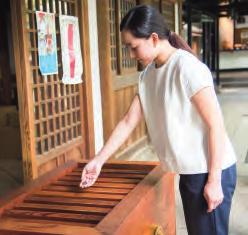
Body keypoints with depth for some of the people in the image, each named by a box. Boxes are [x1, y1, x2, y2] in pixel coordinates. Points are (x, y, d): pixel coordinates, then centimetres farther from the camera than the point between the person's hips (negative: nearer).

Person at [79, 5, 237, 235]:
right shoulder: (147, 75, 4)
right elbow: (128, 122, 7)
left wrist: (214, 180, -18)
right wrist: (98, 160, 4)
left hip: (210, 171, -7)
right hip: (189, 171, 7)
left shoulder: (187, 68, -19)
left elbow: (216, 125, -19)